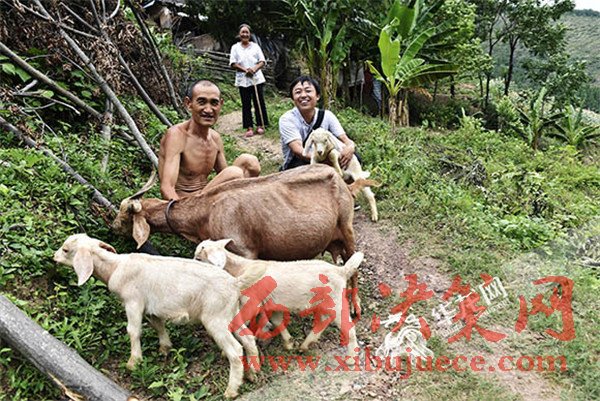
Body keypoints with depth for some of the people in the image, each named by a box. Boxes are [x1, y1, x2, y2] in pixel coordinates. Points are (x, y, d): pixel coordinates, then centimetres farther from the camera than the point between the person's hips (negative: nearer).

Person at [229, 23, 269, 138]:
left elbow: (262, 61, 2)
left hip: (257, 79, 0)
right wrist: (245, 70, -16)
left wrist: (255, 69, -17)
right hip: (243, 80, 0)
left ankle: (260, 125, 12)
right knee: (246, 104, 1)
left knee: (259, 102, 2)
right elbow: (233, 63, -1)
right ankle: (249, 127, 4)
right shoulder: (235, 47, 6)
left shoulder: (255, 46, 7)